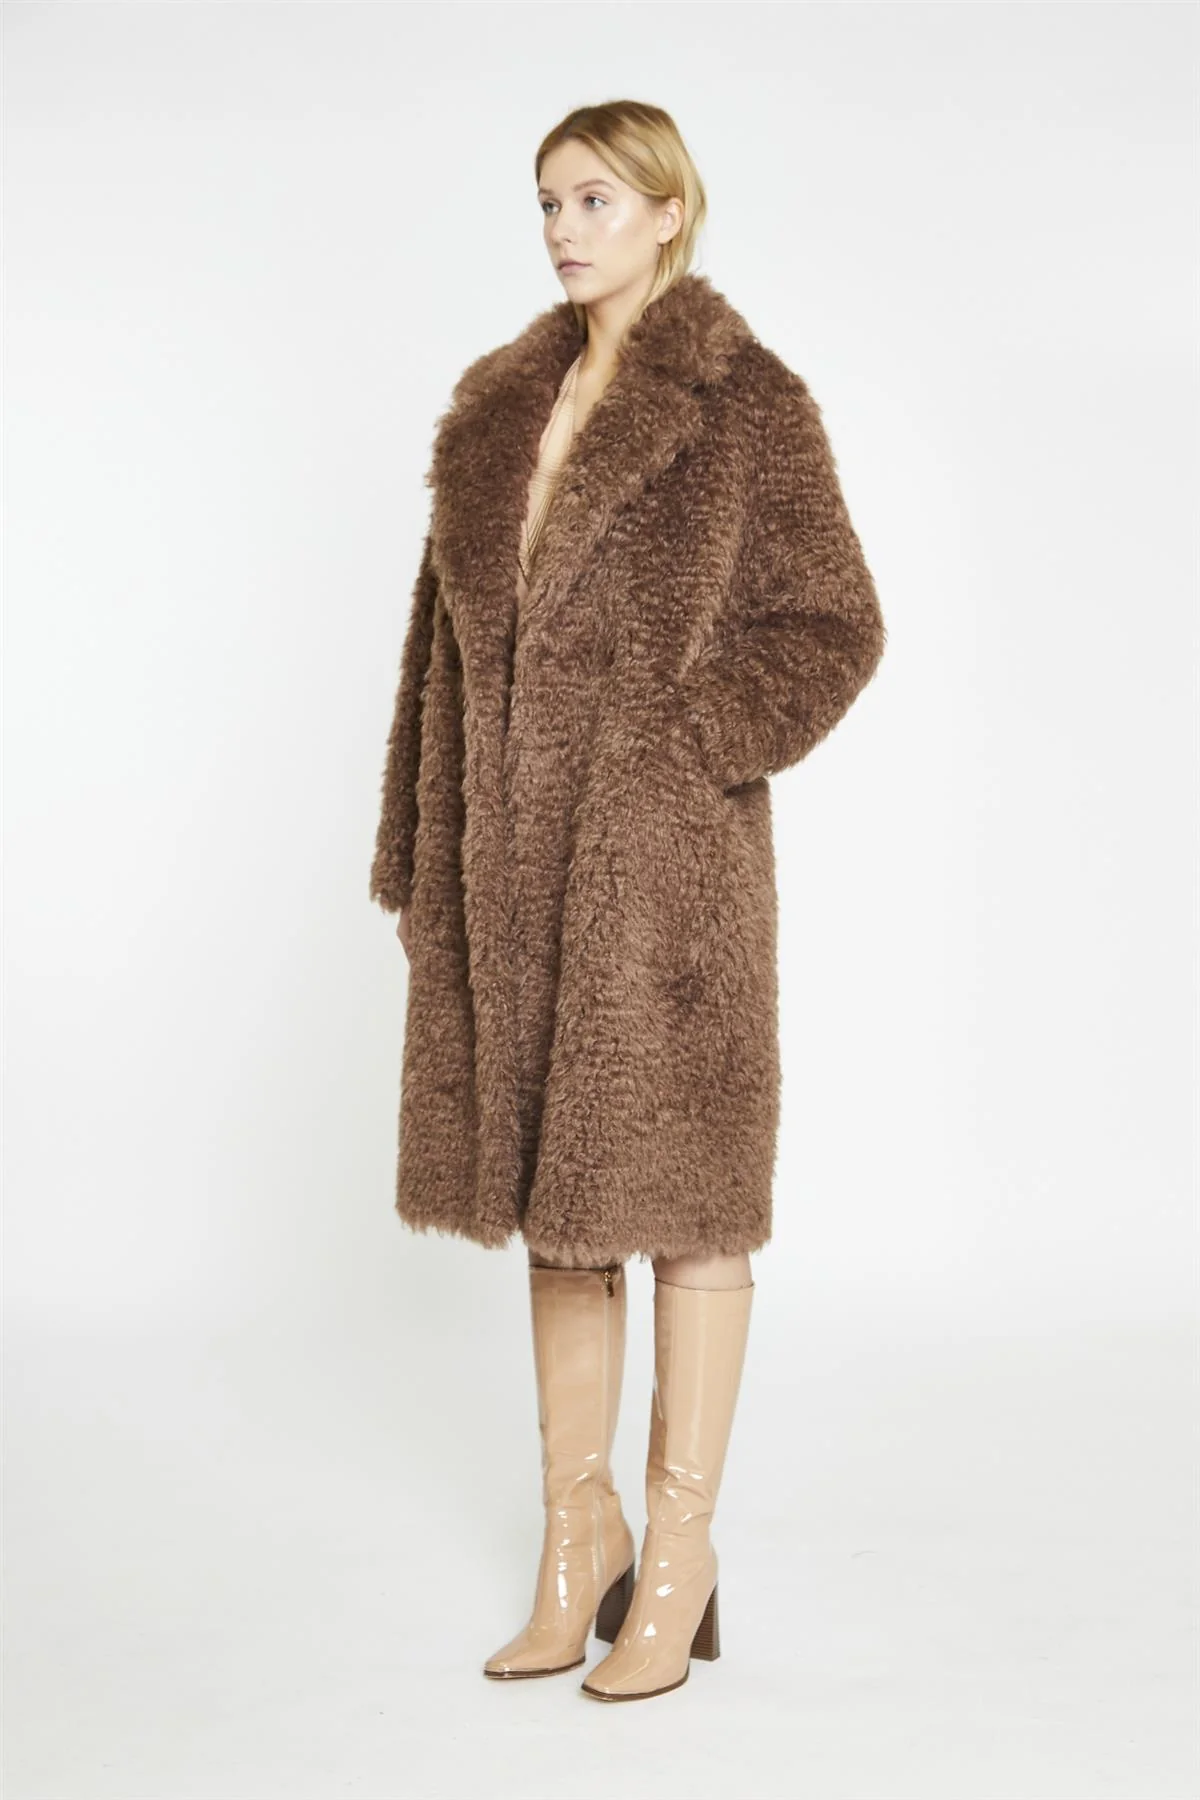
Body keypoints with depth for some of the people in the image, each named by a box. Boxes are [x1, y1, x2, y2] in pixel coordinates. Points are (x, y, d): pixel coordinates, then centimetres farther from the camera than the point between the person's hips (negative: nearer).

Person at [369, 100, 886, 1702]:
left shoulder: (747, 403, -4)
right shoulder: (500, 404, 13)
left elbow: (833, 624, -5)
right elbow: (451, 634, 14)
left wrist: (681, 746, -15)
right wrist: (425, 855, 11)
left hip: (662, 853, -6)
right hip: (514, 851, 6)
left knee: (675, 1188, 2)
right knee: (553, 1185, 12)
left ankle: (679, 1553, 15)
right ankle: (580, 1526, 25)